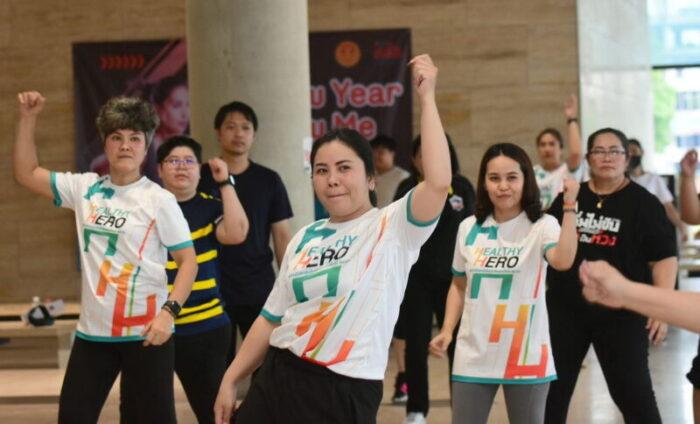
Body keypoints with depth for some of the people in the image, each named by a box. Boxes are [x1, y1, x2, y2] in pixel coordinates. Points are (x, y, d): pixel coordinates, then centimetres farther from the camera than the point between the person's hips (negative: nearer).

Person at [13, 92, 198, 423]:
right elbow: (27, 174, 13)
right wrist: (27, 119, 5)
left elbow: (188, 260, -7)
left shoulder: (159, 200, -7)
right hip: (92, 330, 5)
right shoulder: (85, 189, 6)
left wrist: (169, 311, -19)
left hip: (144, 331, -4)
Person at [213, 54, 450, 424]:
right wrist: (230, 380, 14)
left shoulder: (392, 228, -6)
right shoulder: (305, 238, 13)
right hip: (275, 382, 6)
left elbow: (438, 183, -25)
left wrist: (427, 99, -21)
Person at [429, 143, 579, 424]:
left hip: (526, 356, -3)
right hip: (473, 356, 3)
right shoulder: (469, 228, 5)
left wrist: (569, 208, -34)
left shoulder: (542, 226, -8)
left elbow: (563, 261, -29)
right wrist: (446, 331, 5)